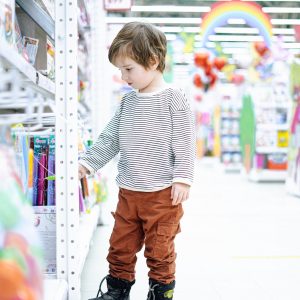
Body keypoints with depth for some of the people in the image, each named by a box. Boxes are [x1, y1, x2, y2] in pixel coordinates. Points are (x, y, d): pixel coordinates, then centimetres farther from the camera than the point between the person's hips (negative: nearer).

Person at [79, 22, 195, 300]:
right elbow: (109, 139, 13)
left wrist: (182, 178, -15)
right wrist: (85, 163, 7)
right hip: (128, 191, 6)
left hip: (162, 191, -6)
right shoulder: (128, 101, 9)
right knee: (120, 246, 14)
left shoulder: (172, 97, -8)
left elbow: (184, 143, -10)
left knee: (159, 248, 6)